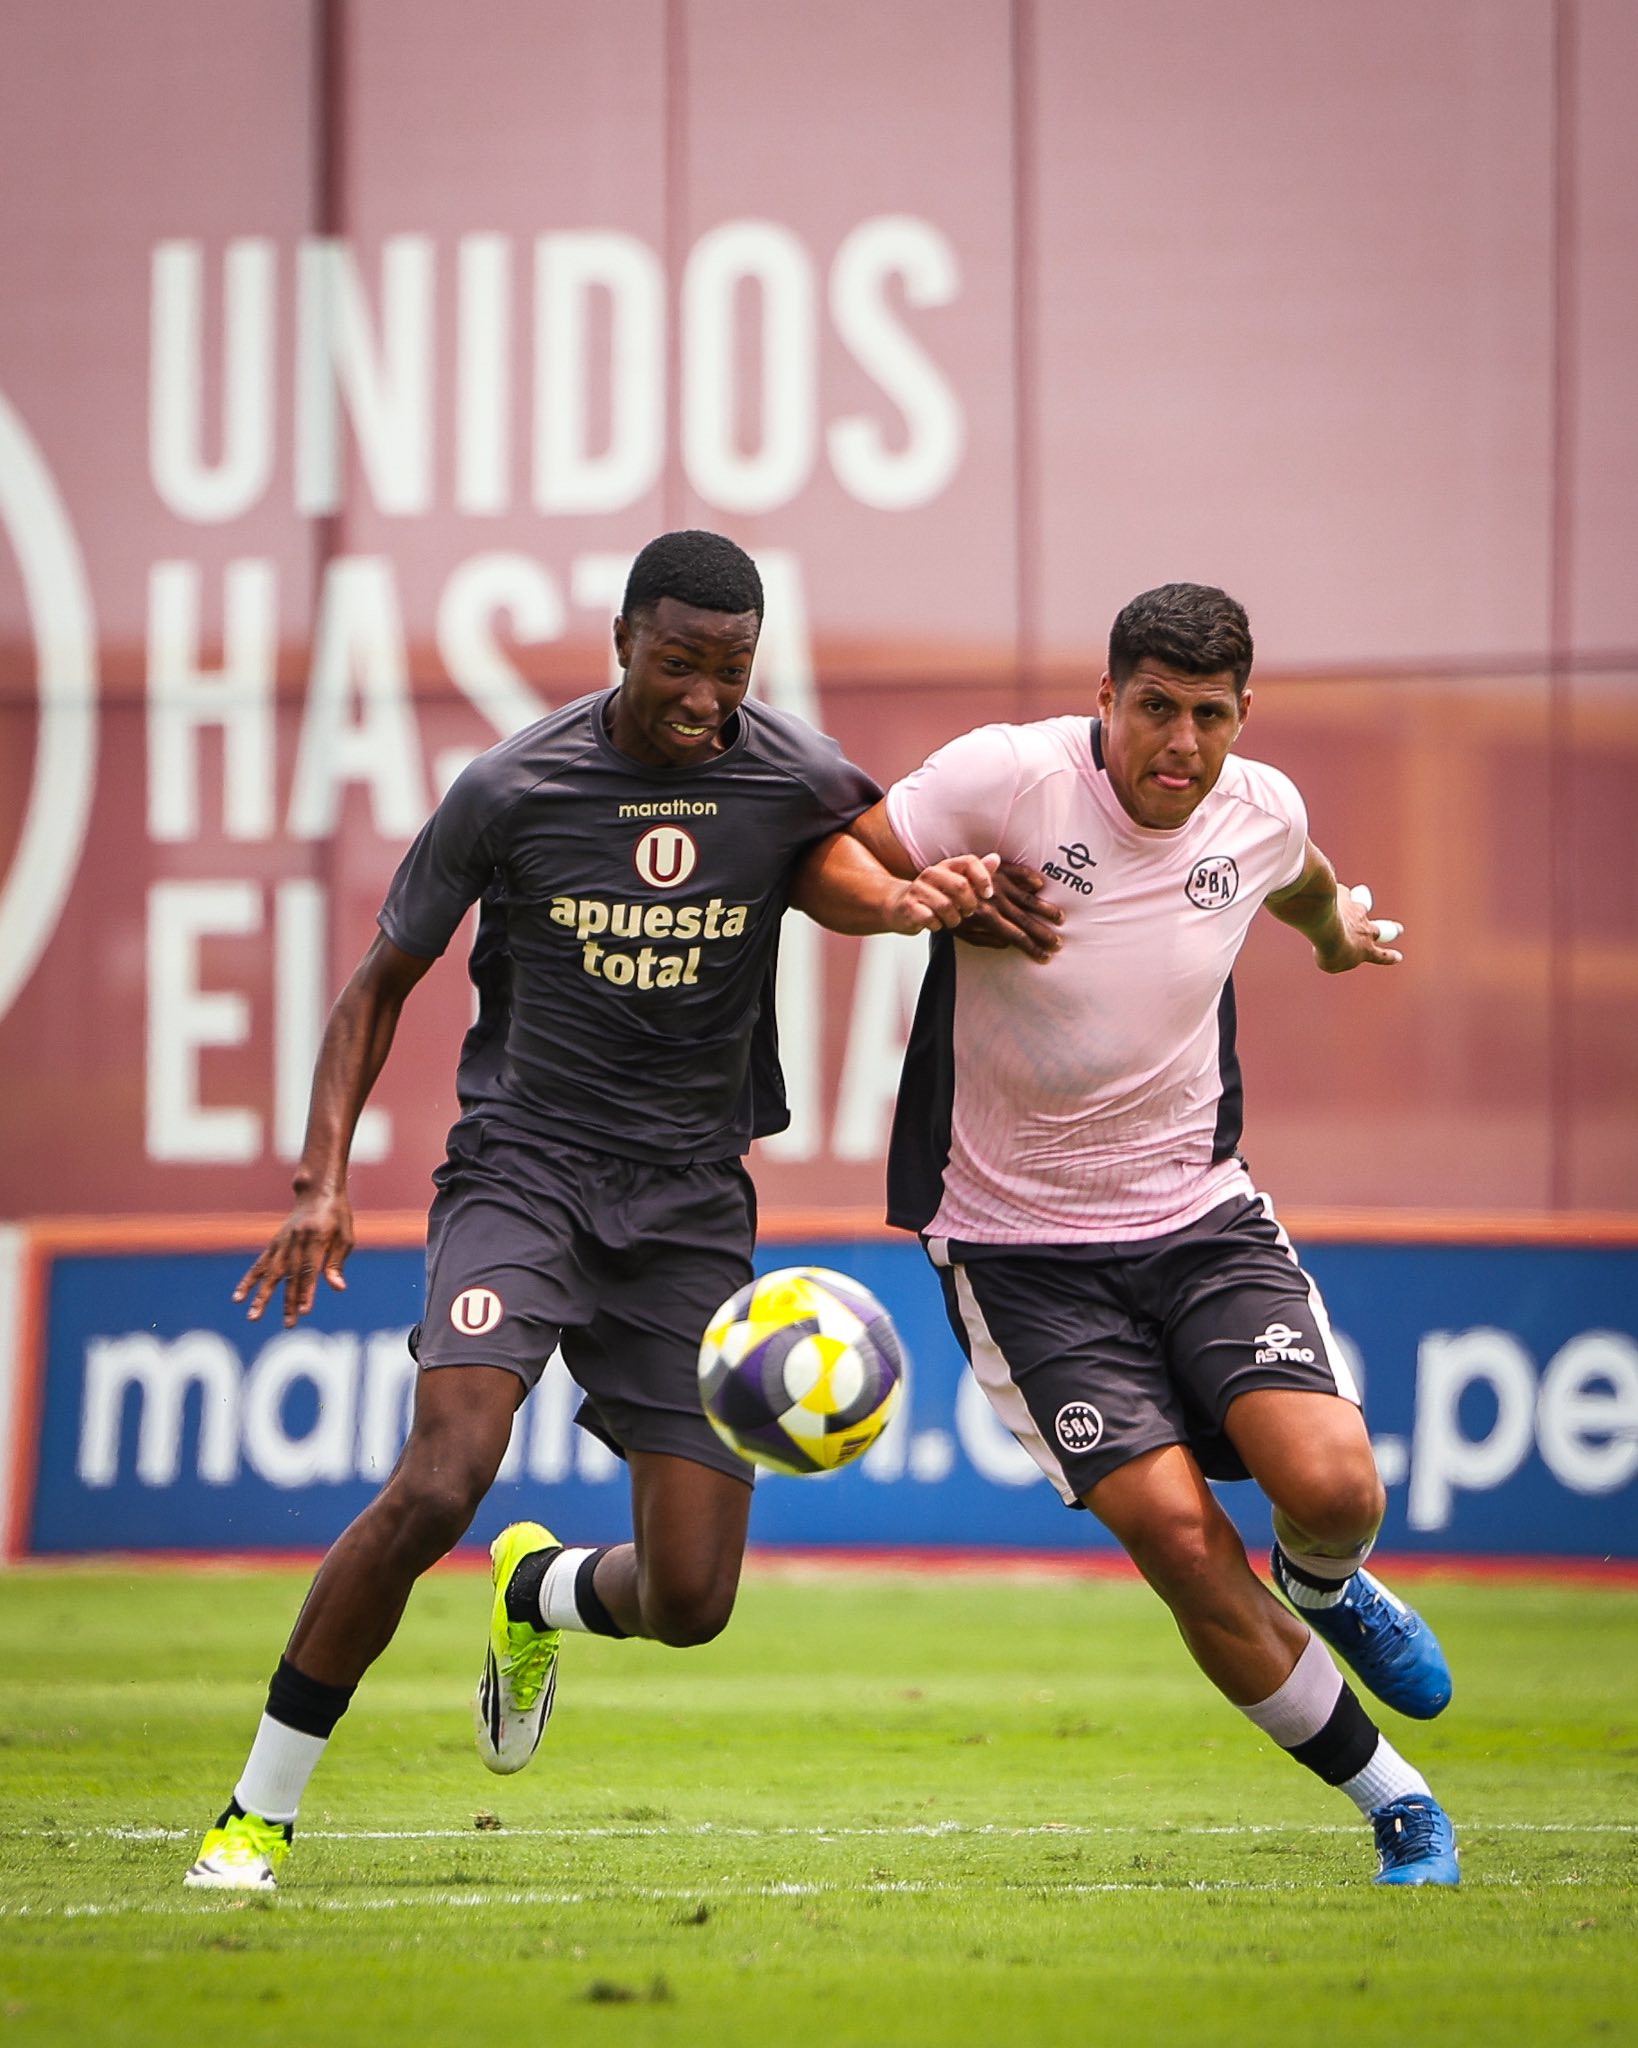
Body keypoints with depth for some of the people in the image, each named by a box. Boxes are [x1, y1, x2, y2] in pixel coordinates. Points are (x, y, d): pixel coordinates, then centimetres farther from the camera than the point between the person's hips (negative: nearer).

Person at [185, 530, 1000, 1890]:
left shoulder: (791, 780, -3)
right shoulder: (512, 790, -5)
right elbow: (385, 978, 5)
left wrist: (919, 899, -18)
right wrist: (323, 1176, -6)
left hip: (691, 1203, 2)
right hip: (522, 1166, -2)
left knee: (690, 1602, -3)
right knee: (441, 1480, -26)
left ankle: (539, 1593, 35)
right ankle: (259, 1811, -13)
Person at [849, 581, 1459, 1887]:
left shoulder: (1262, 812, -1)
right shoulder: (1008, 777, -16)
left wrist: (1336, 932, 46)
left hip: (1200, 1211, 3)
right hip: (1018, 1243, -3)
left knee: (1333, 1486, -20)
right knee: (1177, 1535, -17)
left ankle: (1324, 1590, 20)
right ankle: (1394, 1804, 1)